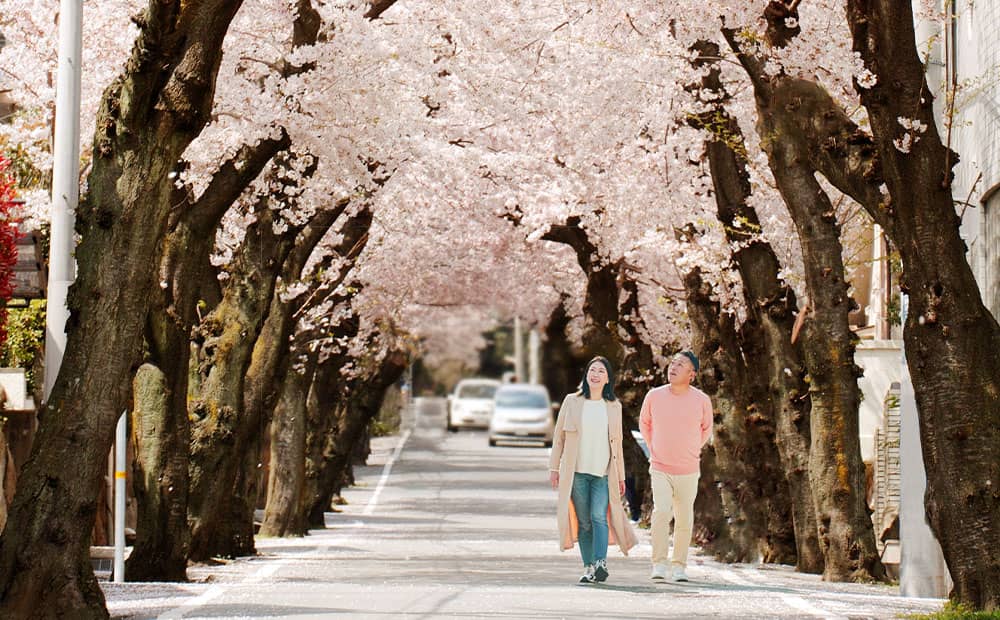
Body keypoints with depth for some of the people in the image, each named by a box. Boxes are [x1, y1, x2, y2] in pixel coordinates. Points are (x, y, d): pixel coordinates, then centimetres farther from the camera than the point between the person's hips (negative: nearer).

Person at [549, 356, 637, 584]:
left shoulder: (614, 407, 10)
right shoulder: (571, 402, 5)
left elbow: (617, 443, 14)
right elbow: (559, 436, 8)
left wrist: (621, 477, 13)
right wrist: (554, 467, 3)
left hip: (603, 473, 0)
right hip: (577, 472, 0)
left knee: (599, 516, -16)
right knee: (583, 522, 1)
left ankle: (601, 563, -25)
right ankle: (588, 567, 6)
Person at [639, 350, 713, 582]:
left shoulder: (702, 400, -4)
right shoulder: (654, 396, -4)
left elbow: (706, 429, 15)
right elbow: (644, 424, 16)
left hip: (688, 471, 1)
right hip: (660, 468, -1)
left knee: (684, 520, 5)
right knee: (661, 512, -17)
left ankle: (679, 566, 18)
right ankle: (659, 564, -13)